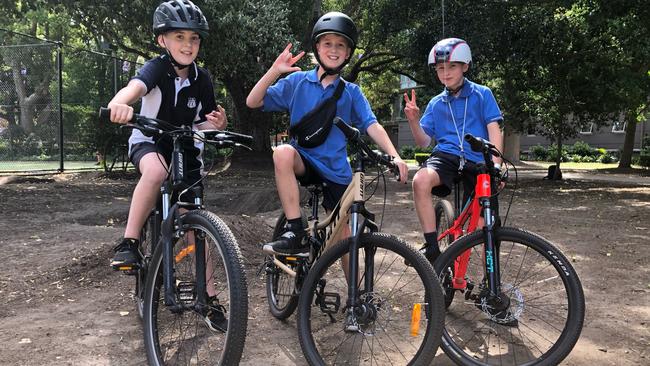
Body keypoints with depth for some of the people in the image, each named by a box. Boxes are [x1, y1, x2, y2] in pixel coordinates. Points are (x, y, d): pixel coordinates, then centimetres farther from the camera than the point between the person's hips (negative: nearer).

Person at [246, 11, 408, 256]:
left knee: (344, 239, 2)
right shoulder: (297, 81, 0)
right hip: (303, 160, -1)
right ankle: (295, 234, -30)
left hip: (336, 171, 1)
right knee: (283, 152, -35)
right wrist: (275, 70, -18)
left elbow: (372, 126, -9)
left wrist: (394, 156, -26)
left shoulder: (351, 92, 2)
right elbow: (253, 102, -4)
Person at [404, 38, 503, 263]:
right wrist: (413, 120, -10)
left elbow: (494, 130, -1)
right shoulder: (436, 103, 15)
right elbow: (424, 141, 10)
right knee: (421, 180, -32)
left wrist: (496, 165, -16)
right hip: (446, 156, 1)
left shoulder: (482, 94, 7)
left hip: (477, 161, -1)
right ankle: (432, 247, -25)